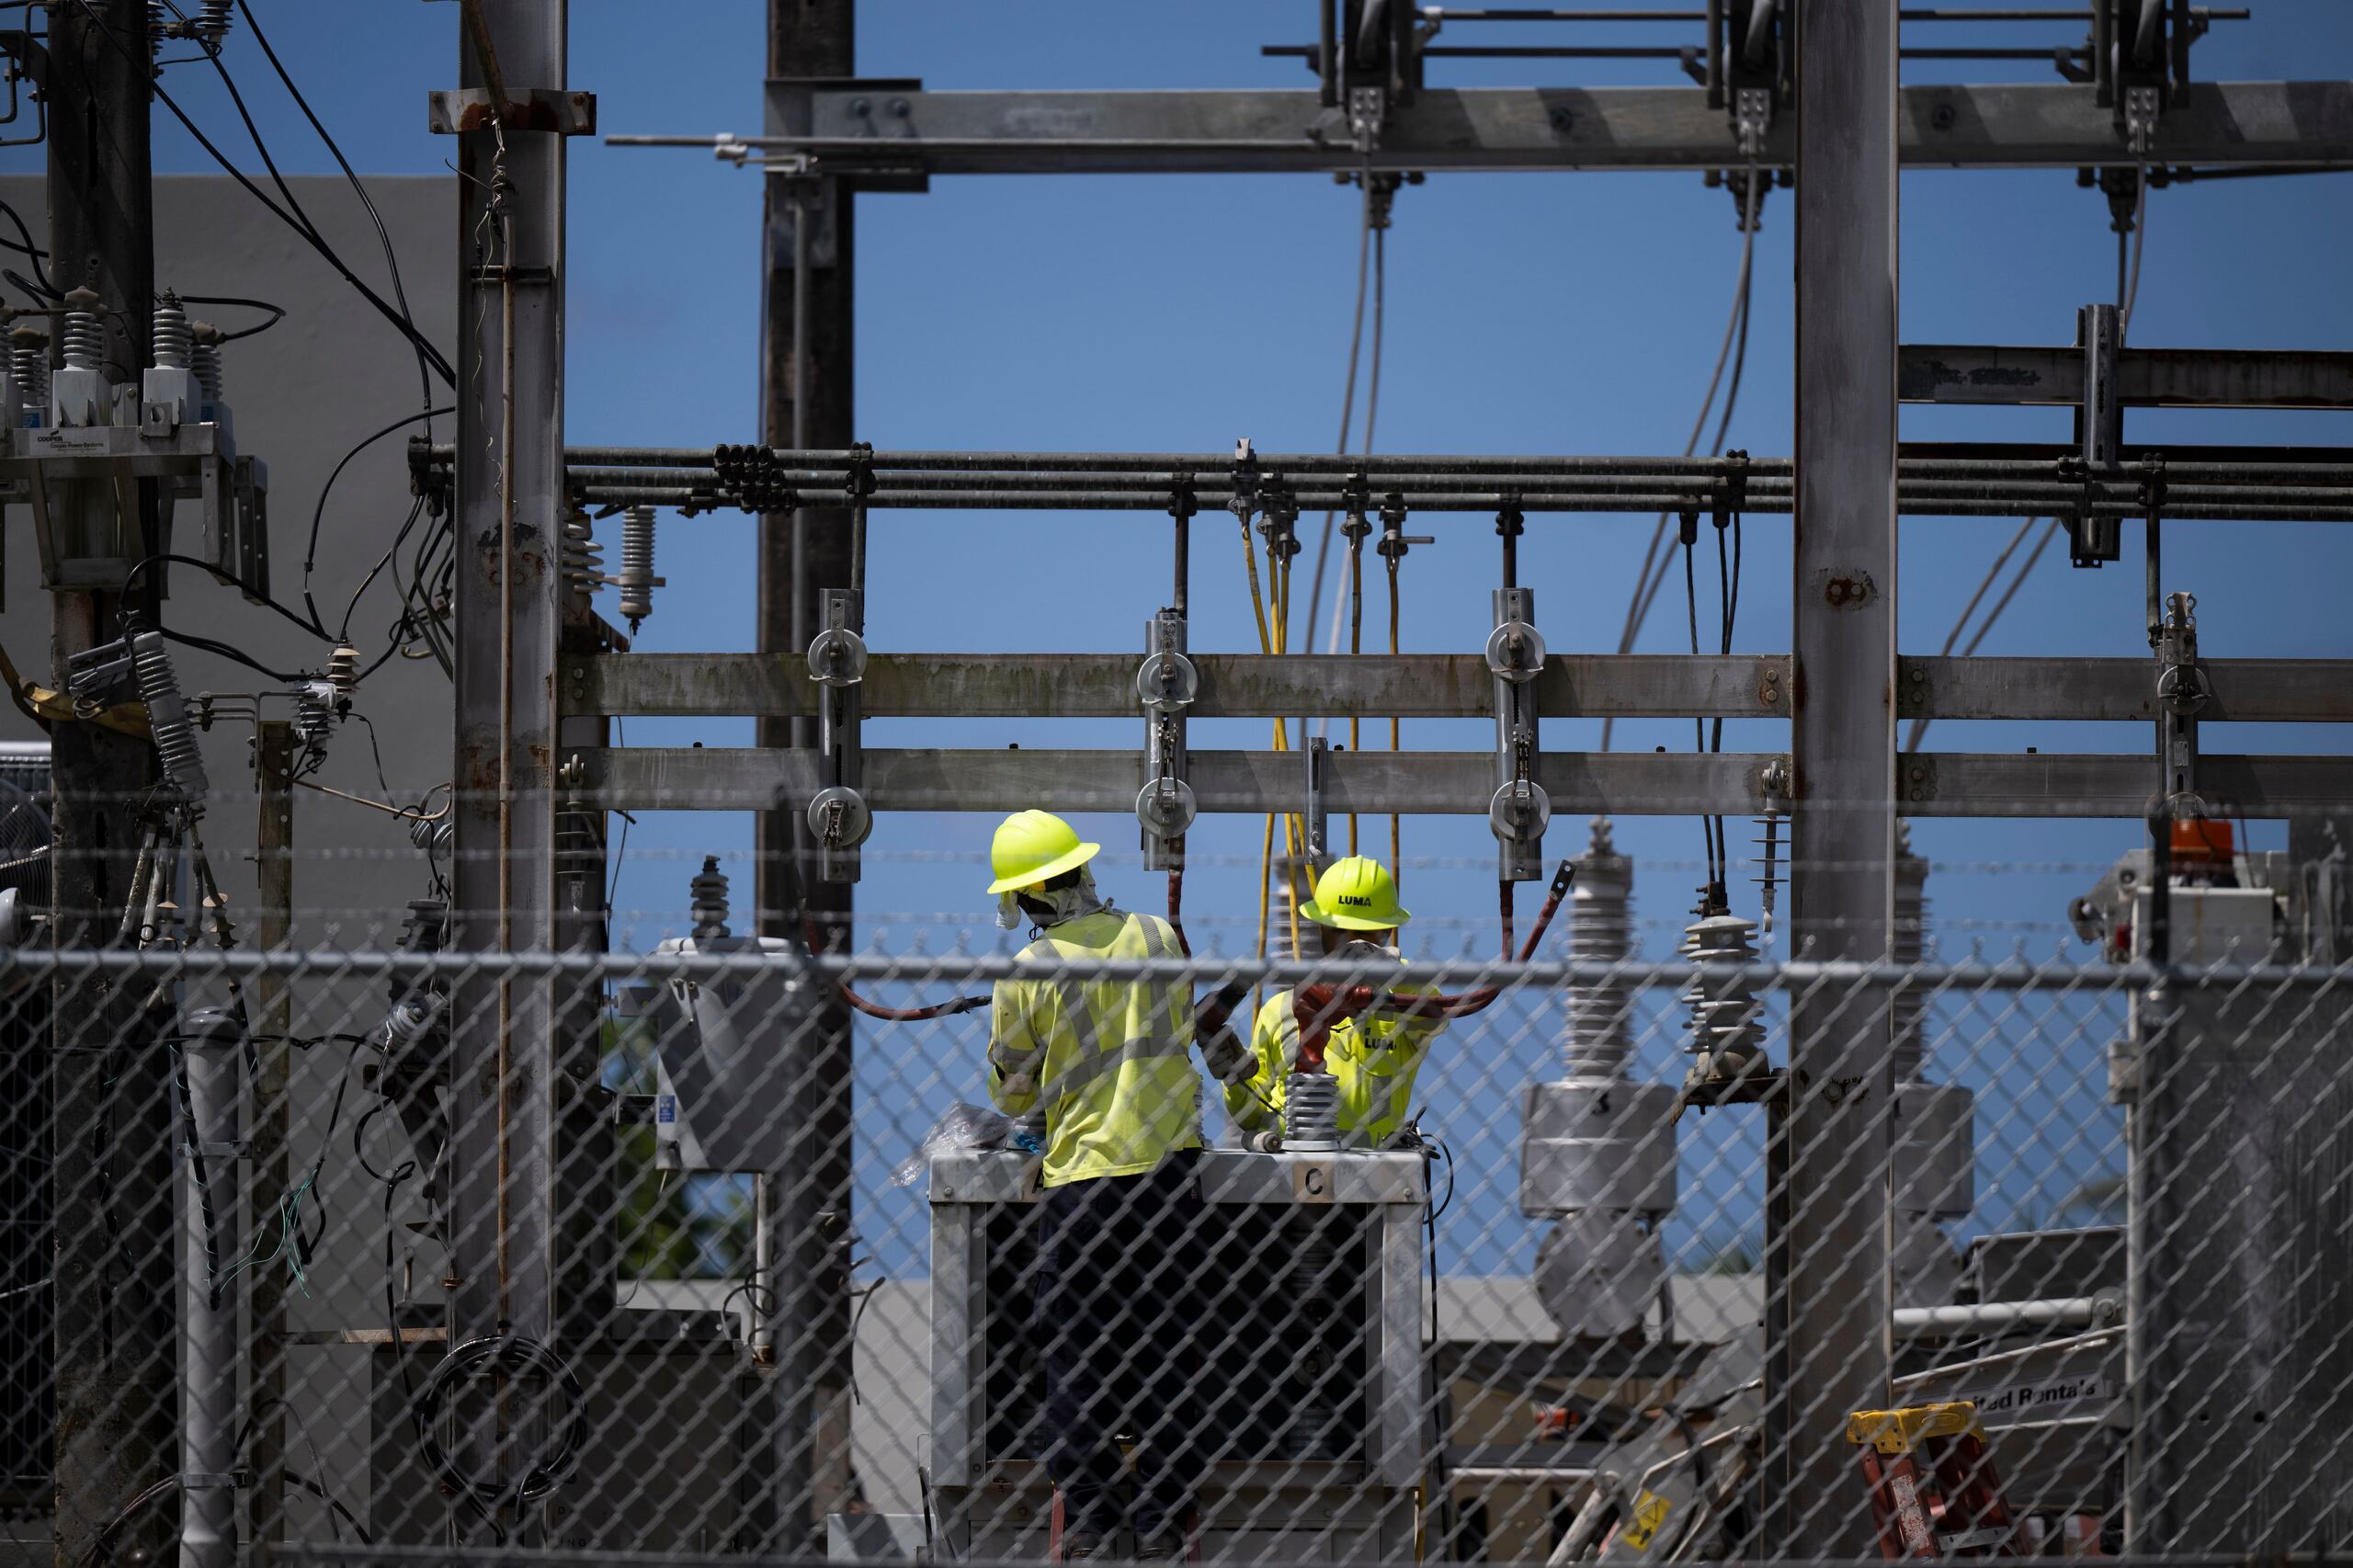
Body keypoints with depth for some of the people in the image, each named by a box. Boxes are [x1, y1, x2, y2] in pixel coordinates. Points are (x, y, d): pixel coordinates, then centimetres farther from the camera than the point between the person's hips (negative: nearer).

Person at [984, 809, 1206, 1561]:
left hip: (1084, 1174, -3)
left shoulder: (1028, 973, -7)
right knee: (1164, 1345, 8)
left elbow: (1013, 1092, 1)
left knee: (1076, 1353, 5)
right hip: (1171, 1159, 3)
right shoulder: (1157, 936, 4)